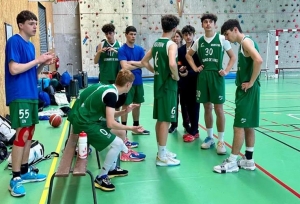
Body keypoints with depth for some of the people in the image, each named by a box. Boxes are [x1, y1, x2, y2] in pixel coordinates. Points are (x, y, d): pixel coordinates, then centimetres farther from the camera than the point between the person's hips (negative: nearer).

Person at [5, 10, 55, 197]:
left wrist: (43, 64, 3)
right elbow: (14, 69, -18)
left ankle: (25, 171, 23)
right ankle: (15, 178, -2)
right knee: (22, 134, -9)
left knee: (29, 133, 12)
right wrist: (38, 60, -13)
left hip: (31, 94, 9)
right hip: (19, 96, -9)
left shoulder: (30, 45, 16)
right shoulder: (14, 41, -9)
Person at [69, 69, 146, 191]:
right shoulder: (111, 94, -21)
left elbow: (108, 115, 15)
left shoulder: (109, 88, 7)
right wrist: (131, 128, -16)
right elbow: (110, 123, -25)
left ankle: (112, 168, 27)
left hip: (88, 118, 10)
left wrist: (125, 111, 4)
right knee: (117, 143, -16)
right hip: (85, 123, -10)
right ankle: (101, 178, -3)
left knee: (121, 133, 17)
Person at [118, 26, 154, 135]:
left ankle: (136, 127, 28)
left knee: (137, 104, 14)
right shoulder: (122, 50, -9)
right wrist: (139, 64, -10)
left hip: (138, 81, 6)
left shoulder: (140, 49, 7)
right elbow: (125, 67, -19)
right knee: (126, 105, 1)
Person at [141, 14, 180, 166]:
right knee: (166, 120, -3)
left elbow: (144, 62, 19)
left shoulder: (155, 44, 10)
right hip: (168, 85, -8)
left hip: (158, 84, 8)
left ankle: (162, 152, 26)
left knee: (160, 119, 15)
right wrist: (176, 76, -15)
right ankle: (162, 157, 3)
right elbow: (172, 64, -32)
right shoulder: (171, 44, -14)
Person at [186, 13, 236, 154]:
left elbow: (233, 57, 4)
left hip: (217, 76, -3)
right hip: (203, 76, 3)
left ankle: (221, 141, 6)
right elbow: (188, 55, 22)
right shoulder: (199, 41, 7)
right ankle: (210, 138, 22)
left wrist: (226, 71, -7)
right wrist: (195, 68, 8)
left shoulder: (222, 39, -2)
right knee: (207, 108, 10)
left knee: (218, 109, -2)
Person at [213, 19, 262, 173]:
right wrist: (245, 83, 11)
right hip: (244, 90, 10)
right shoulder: (243, 44, 17)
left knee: (239, 126, -5)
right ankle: (248, 160, 20)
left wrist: (251, 83, -22)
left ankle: (232, 162, 2)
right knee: (248, 125, 13)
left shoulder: (246, 41, -13)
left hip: (248, 91, -10)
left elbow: (258, 60, -29)